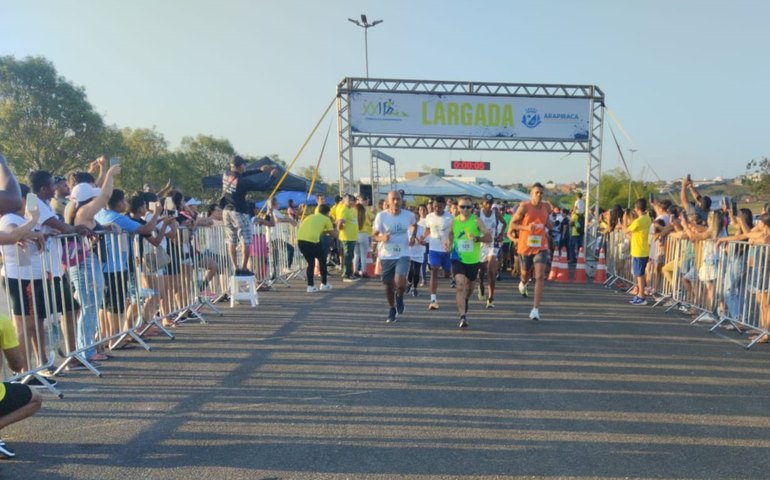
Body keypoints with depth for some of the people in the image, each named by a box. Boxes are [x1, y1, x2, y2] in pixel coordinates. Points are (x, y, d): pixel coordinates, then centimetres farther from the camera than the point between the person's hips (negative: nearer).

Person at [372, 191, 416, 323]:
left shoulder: (409, 215, -4)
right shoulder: (381, 216, -9)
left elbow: (413, 225, 20)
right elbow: (375, 235, -3)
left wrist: (412, 236, 2)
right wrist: (382, 238, -25)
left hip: (403, 254, -1)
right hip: (386, 255, 1)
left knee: (400, 281, -21)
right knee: (388, 284, 11)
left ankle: (400, 296, 15)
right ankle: (392, 309, 35)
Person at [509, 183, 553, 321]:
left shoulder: (547, 207, 2)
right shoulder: (524, 207, -10)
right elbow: (512, 223, -5)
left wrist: (547, 227, 1)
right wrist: (527, 227, -19)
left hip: (541, 247, 1)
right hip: (525, 246, -1)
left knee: (540, 277, -13)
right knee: (525, 273, 18)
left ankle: (536, 309, -11)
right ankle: (523, 283, 58)